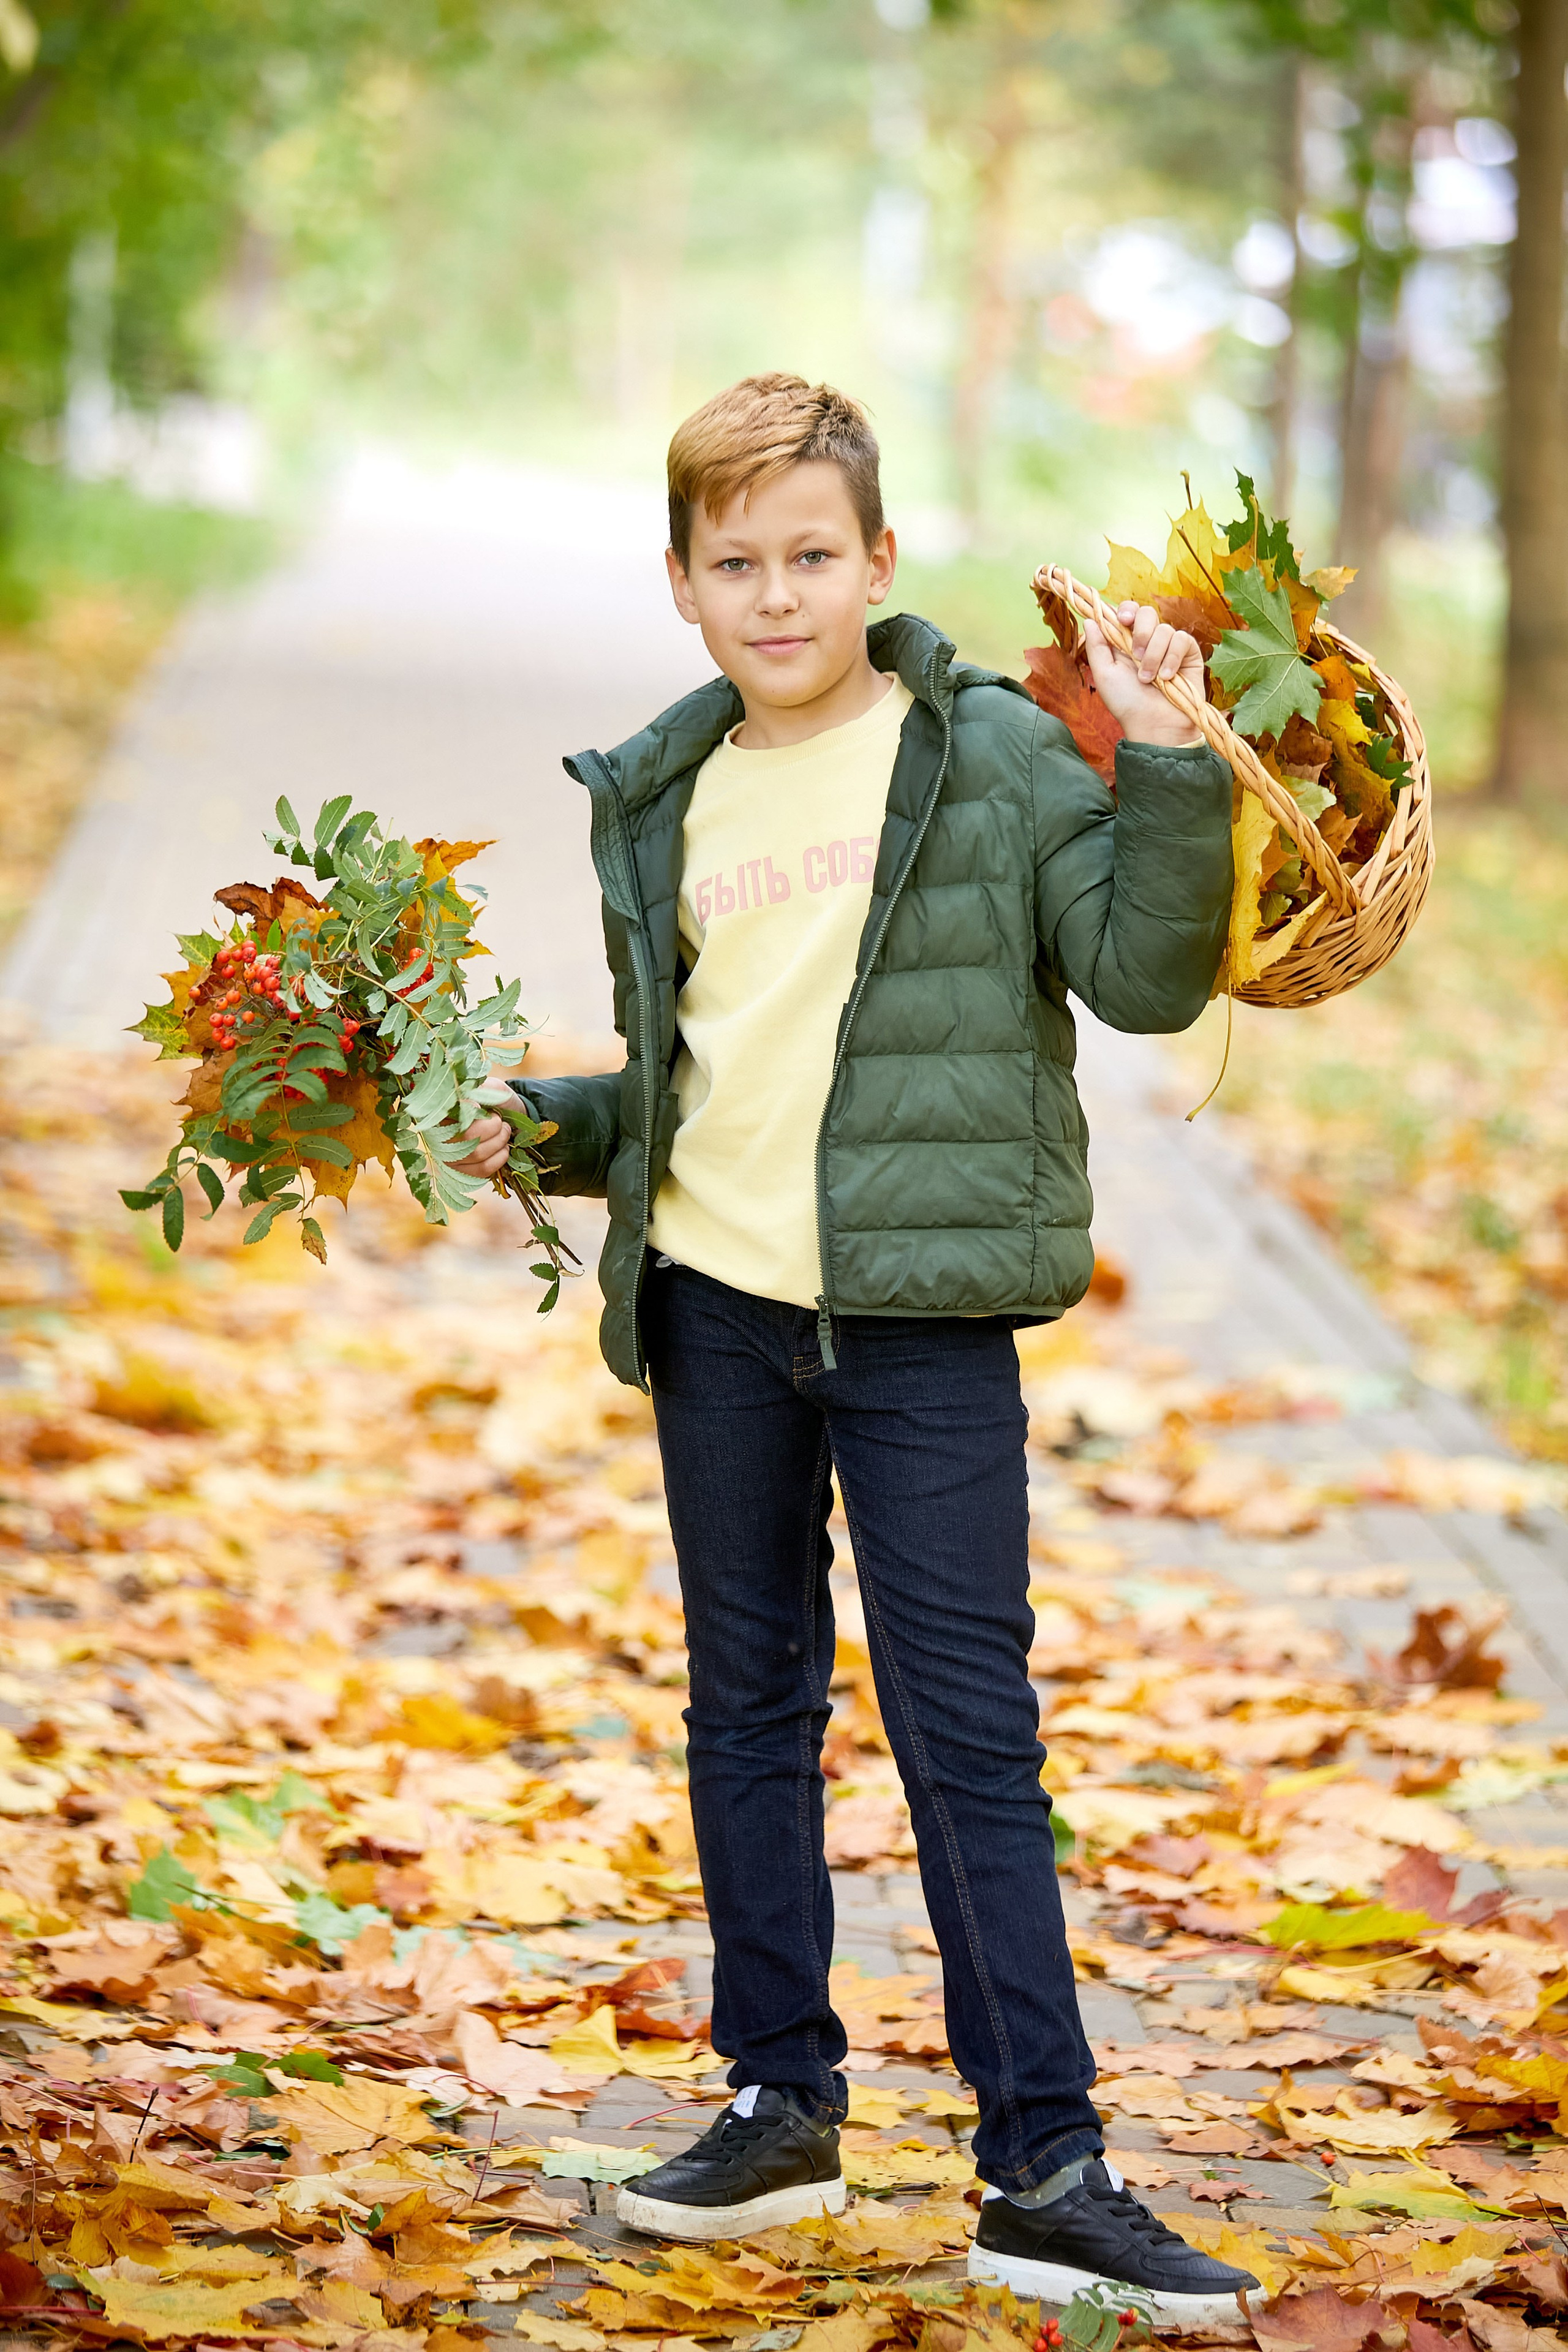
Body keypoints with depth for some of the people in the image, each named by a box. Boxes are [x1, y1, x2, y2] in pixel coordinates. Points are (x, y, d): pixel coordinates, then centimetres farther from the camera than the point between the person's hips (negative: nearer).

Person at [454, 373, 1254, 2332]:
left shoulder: (994, 755, -3)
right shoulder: (658, 804, 10)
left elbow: (1147, 974, -10)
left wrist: (1168, 766, -20)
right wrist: (537, 1128, 3)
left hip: (919, 1313, -4)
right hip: (715, 1306, 5)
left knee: (968, 1734, -4)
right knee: (748, 1710, 13)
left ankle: (1043, 2169, 1)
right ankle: (782, 2103, 26)